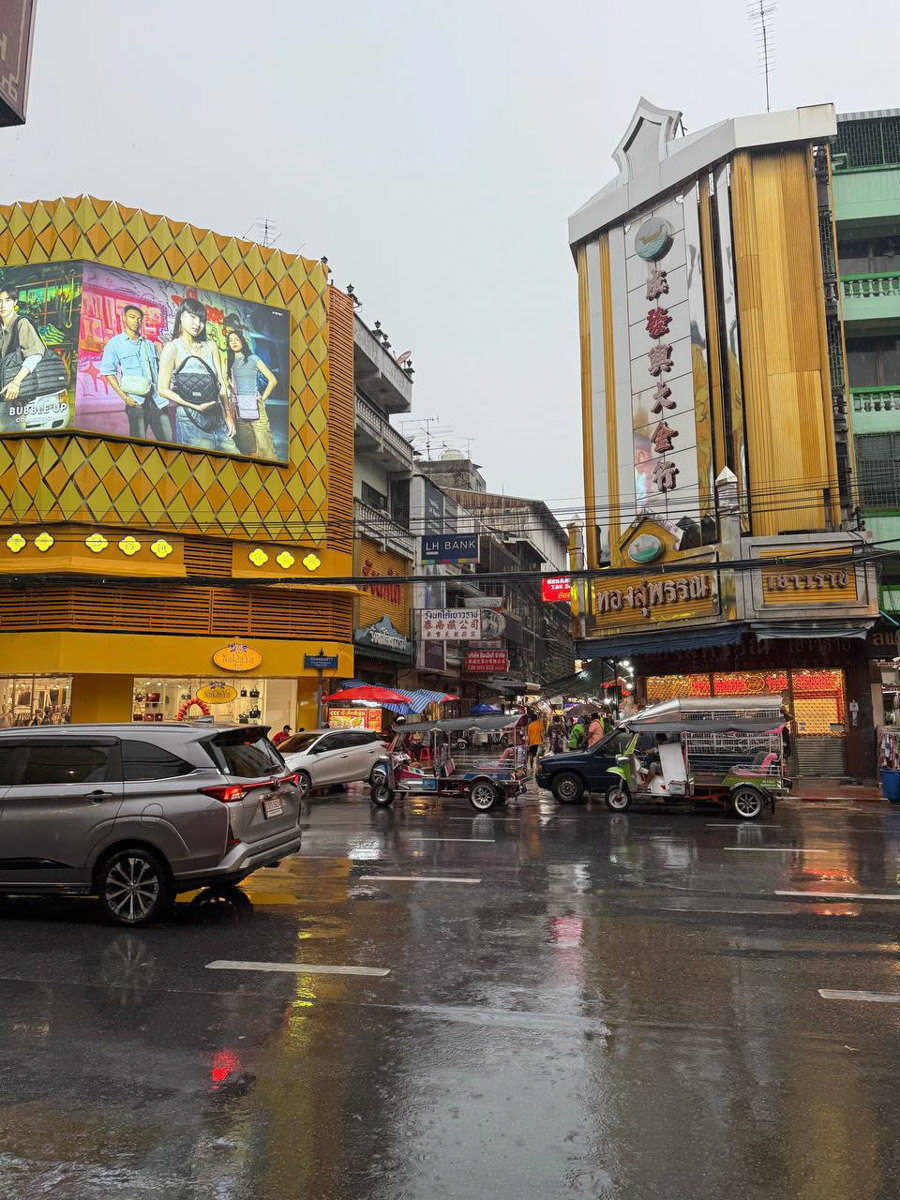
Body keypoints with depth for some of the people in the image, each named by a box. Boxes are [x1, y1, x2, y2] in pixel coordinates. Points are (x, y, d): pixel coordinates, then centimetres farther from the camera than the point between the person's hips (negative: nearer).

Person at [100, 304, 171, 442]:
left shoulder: (149, 344, 19)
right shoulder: (115, 343, 7)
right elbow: (108, 372, 1)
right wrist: (124, 397, -9)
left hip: (157, 399, 4)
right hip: (136, 401, -4)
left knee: (167, 440, -1)